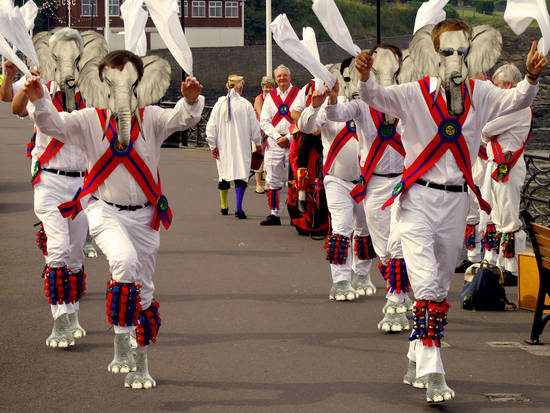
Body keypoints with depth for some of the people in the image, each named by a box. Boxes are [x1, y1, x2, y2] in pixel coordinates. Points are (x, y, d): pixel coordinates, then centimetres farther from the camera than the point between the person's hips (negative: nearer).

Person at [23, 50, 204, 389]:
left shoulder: (152, 119, 0)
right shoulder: (90, 120, 0)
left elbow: (181, 119, -15)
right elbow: (54, 124, -11)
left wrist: (191, 101, -38)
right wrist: (39, 101, -31)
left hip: (144, 215, 2)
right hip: (105, 211, -2)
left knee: (143, 290, 8)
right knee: (125, 260, -32)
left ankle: (140, 364, 22)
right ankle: (121, 336, -21)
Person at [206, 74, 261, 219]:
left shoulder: (220, 104, -1)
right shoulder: (246, 104, -7)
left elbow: (211, 126, 0)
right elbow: (254, 126, -1)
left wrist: (213, 146, 7)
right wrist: (257, 143, 13)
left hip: (223, 147, 3)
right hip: (241, 146, -3)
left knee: (224, 174, 17)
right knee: (241, 175, -4)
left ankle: (224, 206, 29)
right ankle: (238, 208, -19)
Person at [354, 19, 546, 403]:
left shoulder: (480, 94, 5)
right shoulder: (414, 93, -2)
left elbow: (515, 100, -10)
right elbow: (376, 97, -15)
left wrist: (531, 77, -31)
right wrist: (365, 77, -38)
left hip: (456, 201, 4)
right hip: (418, 198, -4)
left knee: (441, 287, 12)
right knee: (426, 285, -14)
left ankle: (417, 360, 27)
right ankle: (433, 375, -16)